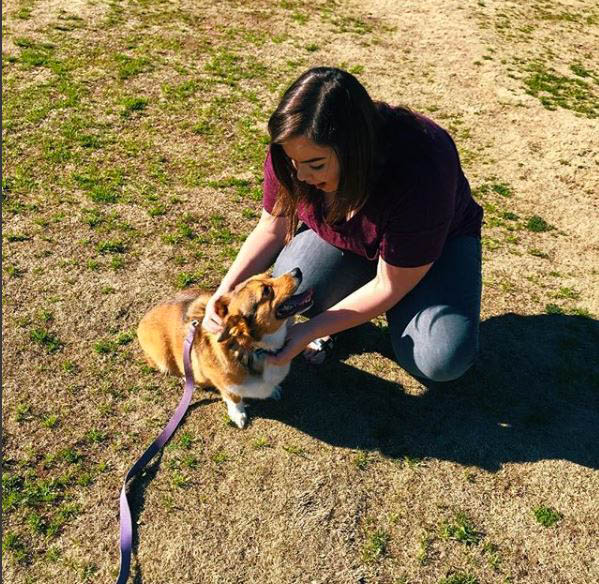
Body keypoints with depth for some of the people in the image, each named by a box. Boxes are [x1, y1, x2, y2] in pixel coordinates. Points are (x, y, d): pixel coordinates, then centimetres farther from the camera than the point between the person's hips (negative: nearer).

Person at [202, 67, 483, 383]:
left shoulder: (419, 170, -39)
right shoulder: (294, 150, -25)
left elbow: (389, 286, -28)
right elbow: (272, 228, -9)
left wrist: (311, 331, -28)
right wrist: (226, 290, -22)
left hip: (437, 241, -2)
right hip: (339, 236, 3)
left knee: (440, 360, -26)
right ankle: (339, 314, 5)